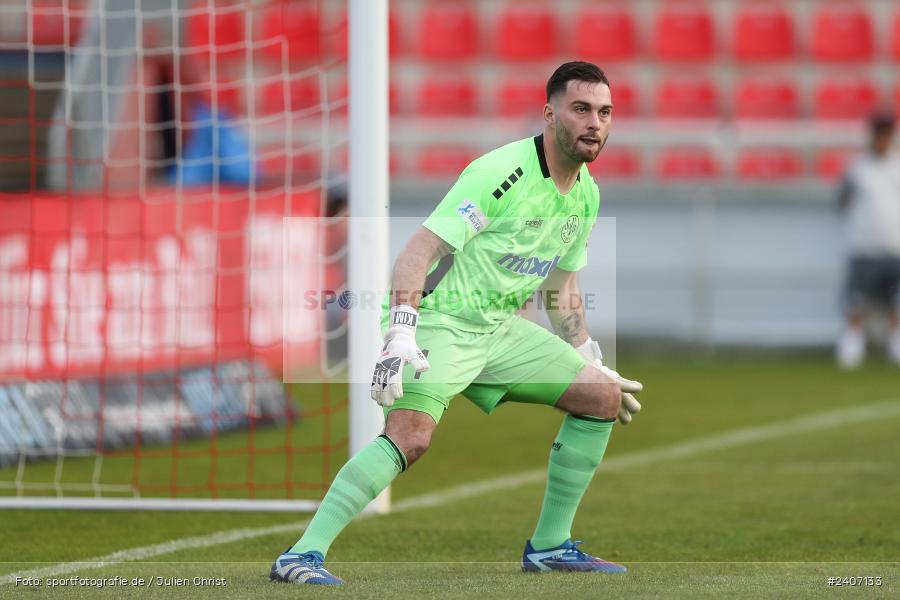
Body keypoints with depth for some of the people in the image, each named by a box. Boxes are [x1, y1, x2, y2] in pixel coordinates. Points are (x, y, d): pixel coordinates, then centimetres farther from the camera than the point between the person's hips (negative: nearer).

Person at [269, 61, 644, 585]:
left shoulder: (586, 194, 7)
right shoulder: (502, 173, -20)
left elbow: (562, 291, 23)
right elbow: (418, 252, -25)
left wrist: (592, 361, 24)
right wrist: (401, 336, -35)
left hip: (500, 328, 9)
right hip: (440, 321, -9)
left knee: (603, 397, 5)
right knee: (412, 435, -29)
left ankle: (549, 546, 14)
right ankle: (302, 555, -27)